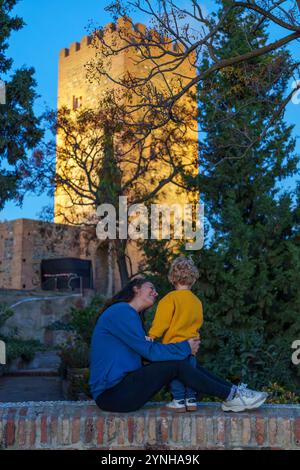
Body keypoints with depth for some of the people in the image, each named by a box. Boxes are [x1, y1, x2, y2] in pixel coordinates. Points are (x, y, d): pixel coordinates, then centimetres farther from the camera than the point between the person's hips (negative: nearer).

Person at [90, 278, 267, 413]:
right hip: (111, 393, -9)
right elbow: (149, 351, -17)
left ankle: (232, 391, 3)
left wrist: (186, 349, -4)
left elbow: (152, 351, 8)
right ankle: (231, 396, -6)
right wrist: (185, 348, -7)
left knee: (183, 361, 2)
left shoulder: (131, 315, 19)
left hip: (123, 384, 9)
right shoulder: (121, 311, -12)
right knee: (177, 365, -17)